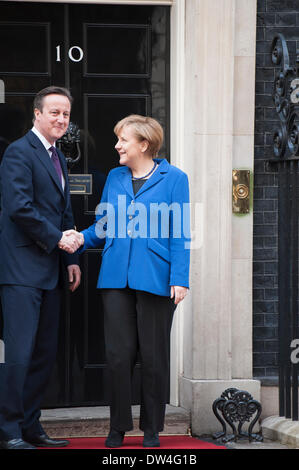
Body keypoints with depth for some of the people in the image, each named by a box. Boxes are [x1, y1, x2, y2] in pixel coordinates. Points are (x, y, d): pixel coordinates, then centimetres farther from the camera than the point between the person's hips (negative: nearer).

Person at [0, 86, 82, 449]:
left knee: (45, 352, 9)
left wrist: (71, 257, 14)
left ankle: (30, 426, 16)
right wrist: (57, 239, -11)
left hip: (49, 270, 9)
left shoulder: (58, 159, 20)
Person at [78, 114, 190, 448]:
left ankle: (151, 429, 14)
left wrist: (180, 279, -10)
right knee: (118, 355, 1)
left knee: (153, 357, 3)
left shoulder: (173, 178, 1)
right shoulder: (115, 177, 14)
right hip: (116, 279, 4)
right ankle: (118, 427, 12)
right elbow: (102, 227, 17)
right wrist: (80, 239, -3)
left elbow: (180, 234, -2)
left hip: (154, 279, -3)